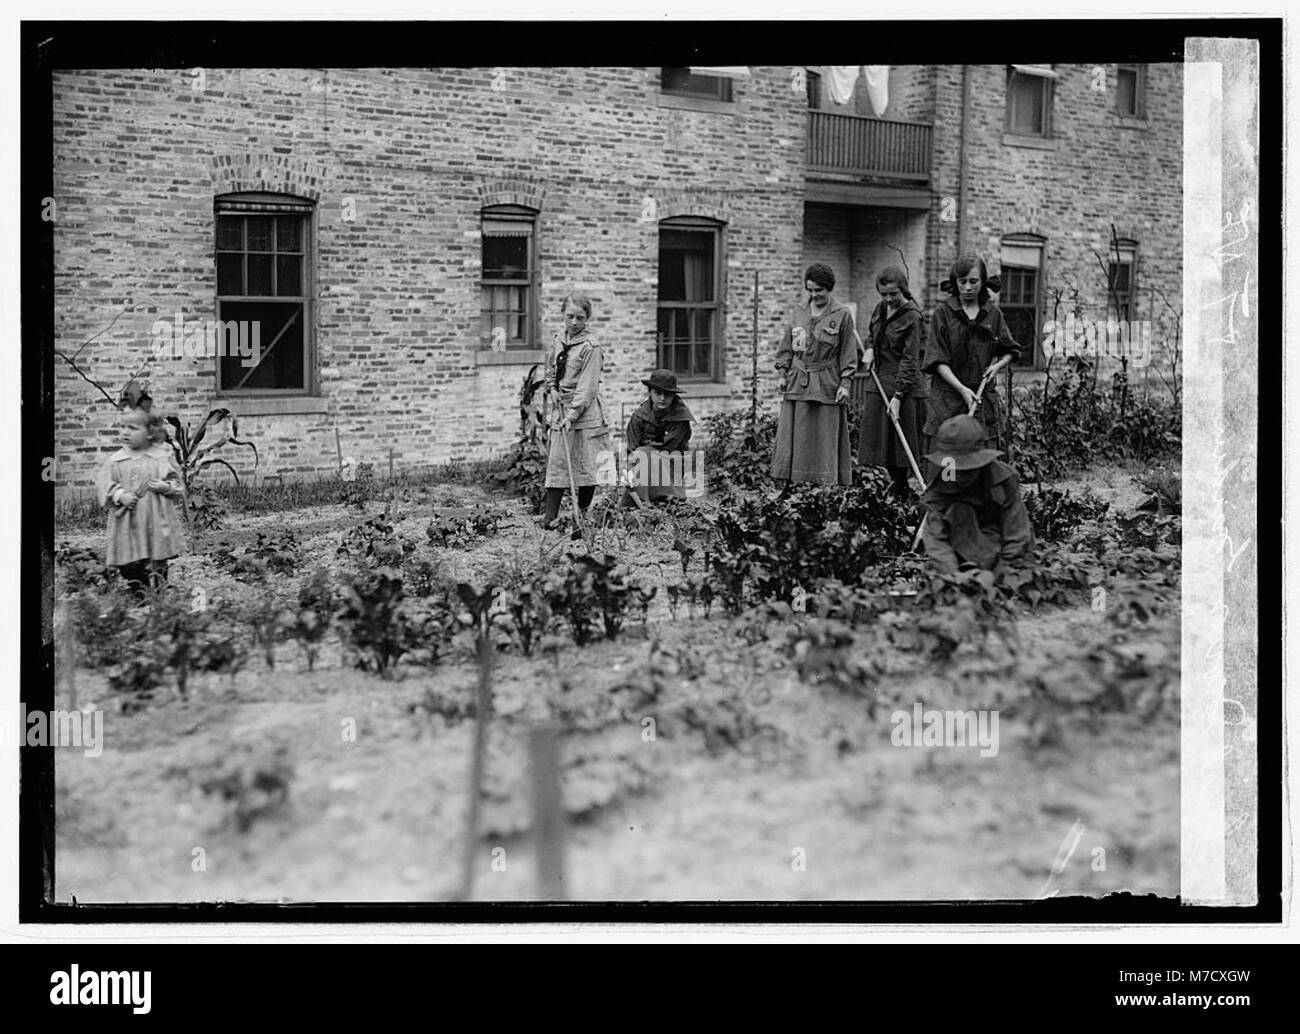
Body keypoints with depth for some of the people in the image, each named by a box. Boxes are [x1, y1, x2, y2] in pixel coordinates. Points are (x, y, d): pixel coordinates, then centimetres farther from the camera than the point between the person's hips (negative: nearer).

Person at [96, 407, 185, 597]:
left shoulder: (163, 457, 3)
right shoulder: (116, 460, 4)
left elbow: (176, 482, 9)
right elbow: (105, 483, 3)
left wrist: (166, 487, -12)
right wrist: (119, 494, -14)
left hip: (157, 521, -1)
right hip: (128, 524, 1)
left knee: (158, 566, 1)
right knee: (130, 567, 1)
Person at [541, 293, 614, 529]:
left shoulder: (590, 346, -12)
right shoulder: (559, 338, 9)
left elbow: (587, 386, -16)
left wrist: (573, 414, -22)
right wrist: (552, 388, 7)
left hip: (584, 409, -6)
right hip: (560, 406, 6)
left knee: (586, 463, 0)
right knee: (556, 461, 2)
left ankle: (583, 514, 11)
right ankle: (550, 515, 1)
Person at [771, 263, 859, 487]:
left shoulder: (842, 315, 0)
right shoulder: (799, 314, 12)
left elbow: (848, 352, -1)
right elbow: (786, 348, 16)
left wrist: (845, 384, -8)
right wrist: (783, 373, 6)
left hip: (827, 387, -4)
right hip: (797, 385, 4)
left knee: (826, 439, -2)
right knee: (793, 437, 2)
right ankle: (789, 485, 6)